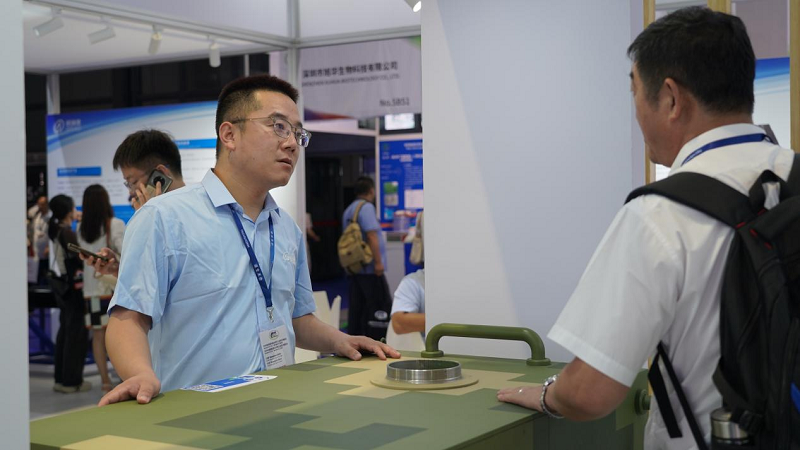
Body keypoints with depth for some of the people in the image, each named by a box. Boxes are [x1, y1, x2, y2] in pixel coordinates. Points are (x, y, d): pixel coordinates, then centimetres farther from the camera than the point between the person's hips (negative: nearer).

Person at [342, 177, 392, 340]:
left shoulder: (348, 210, 15)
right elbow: (371, 235, -19)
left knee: (356, 307, 9)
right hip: (370, 268, -8)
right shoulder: (367, 207, -11)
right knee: (382, 305, -3)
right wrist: (378, 261, -19)